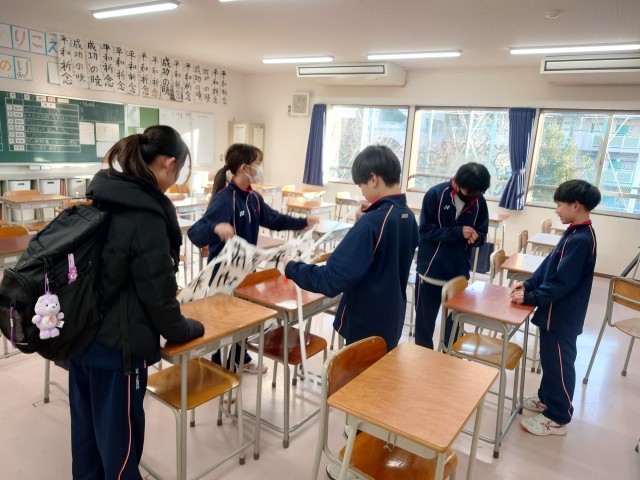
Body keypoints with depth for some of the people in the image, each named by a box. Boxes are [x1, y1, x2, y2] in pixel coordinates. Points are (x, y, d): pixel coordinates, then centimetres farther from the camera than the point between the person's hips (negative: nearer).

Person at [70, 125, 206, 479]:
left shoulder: (105, 196, 3)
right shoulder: (145, 214, -24)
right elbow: (157, 289, -18)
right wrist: (183, 330, 0)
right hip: (117, 343, -8)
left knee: (87, 424, 24)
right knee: (120, 435, 12)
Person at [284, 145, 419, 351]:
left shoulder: (372, 222, -25)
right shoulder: (409, 217, 1)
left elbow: (331, 280, -28)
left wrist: (292, 268, -14)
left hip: (366, 327, -8)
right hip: (392, 322, 8)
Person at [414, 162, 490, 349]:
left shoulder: (480, 202, -3)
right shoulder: (435, 194, -12)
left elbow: (482, 234, 5)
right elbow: (425, 230, -14)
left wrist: (475, 236, -19)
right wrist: (458, 232, -24)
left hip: (459, 274, 2)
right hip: (430, 271, -2)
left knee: (454, 322, 12)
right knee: (425, 320, 12)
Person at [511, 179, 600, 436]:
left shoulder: (581, 239, -25)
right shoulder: (576, 233, 6)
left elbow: (561, 283, -25)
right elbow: (550, 264, 12)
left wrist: (529, 298, -17)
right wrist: (529, 284, 4)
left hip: (562, 316, -9)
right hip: (556, 312, 9)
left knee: (559, 363, 5)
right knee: (549, 359, 23)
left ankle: (557, 418, 20)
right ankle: (547, 398, 41)